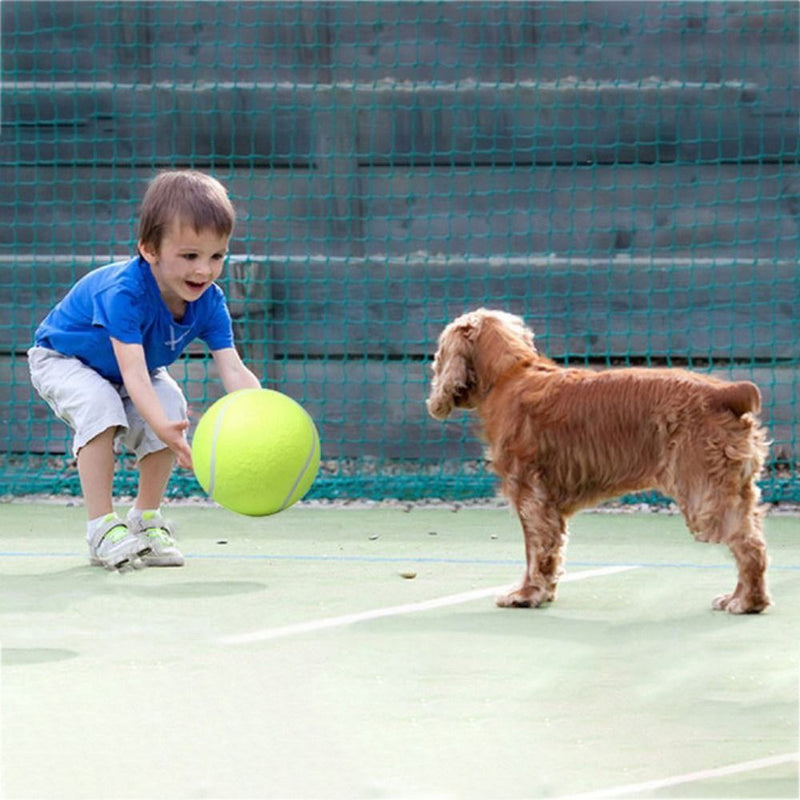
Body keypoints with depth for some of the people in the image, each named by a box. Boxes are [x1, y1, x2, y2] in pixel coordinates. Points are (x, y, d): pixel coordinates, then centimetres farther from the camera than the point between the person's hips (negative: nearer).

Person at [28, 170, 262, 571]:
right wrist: (164, 429, -66)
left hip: (133, 371, 6)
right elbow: (133, 375, -49)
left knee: (172, 406, -20)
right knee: (100, 405, -33)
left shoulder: (209, 302, -23)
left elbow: (234, 371, -30)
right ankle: (102, 527, -26)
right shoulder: (124, 293, -41)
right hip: (62, 360, -6)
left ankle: (146, 519, -2)